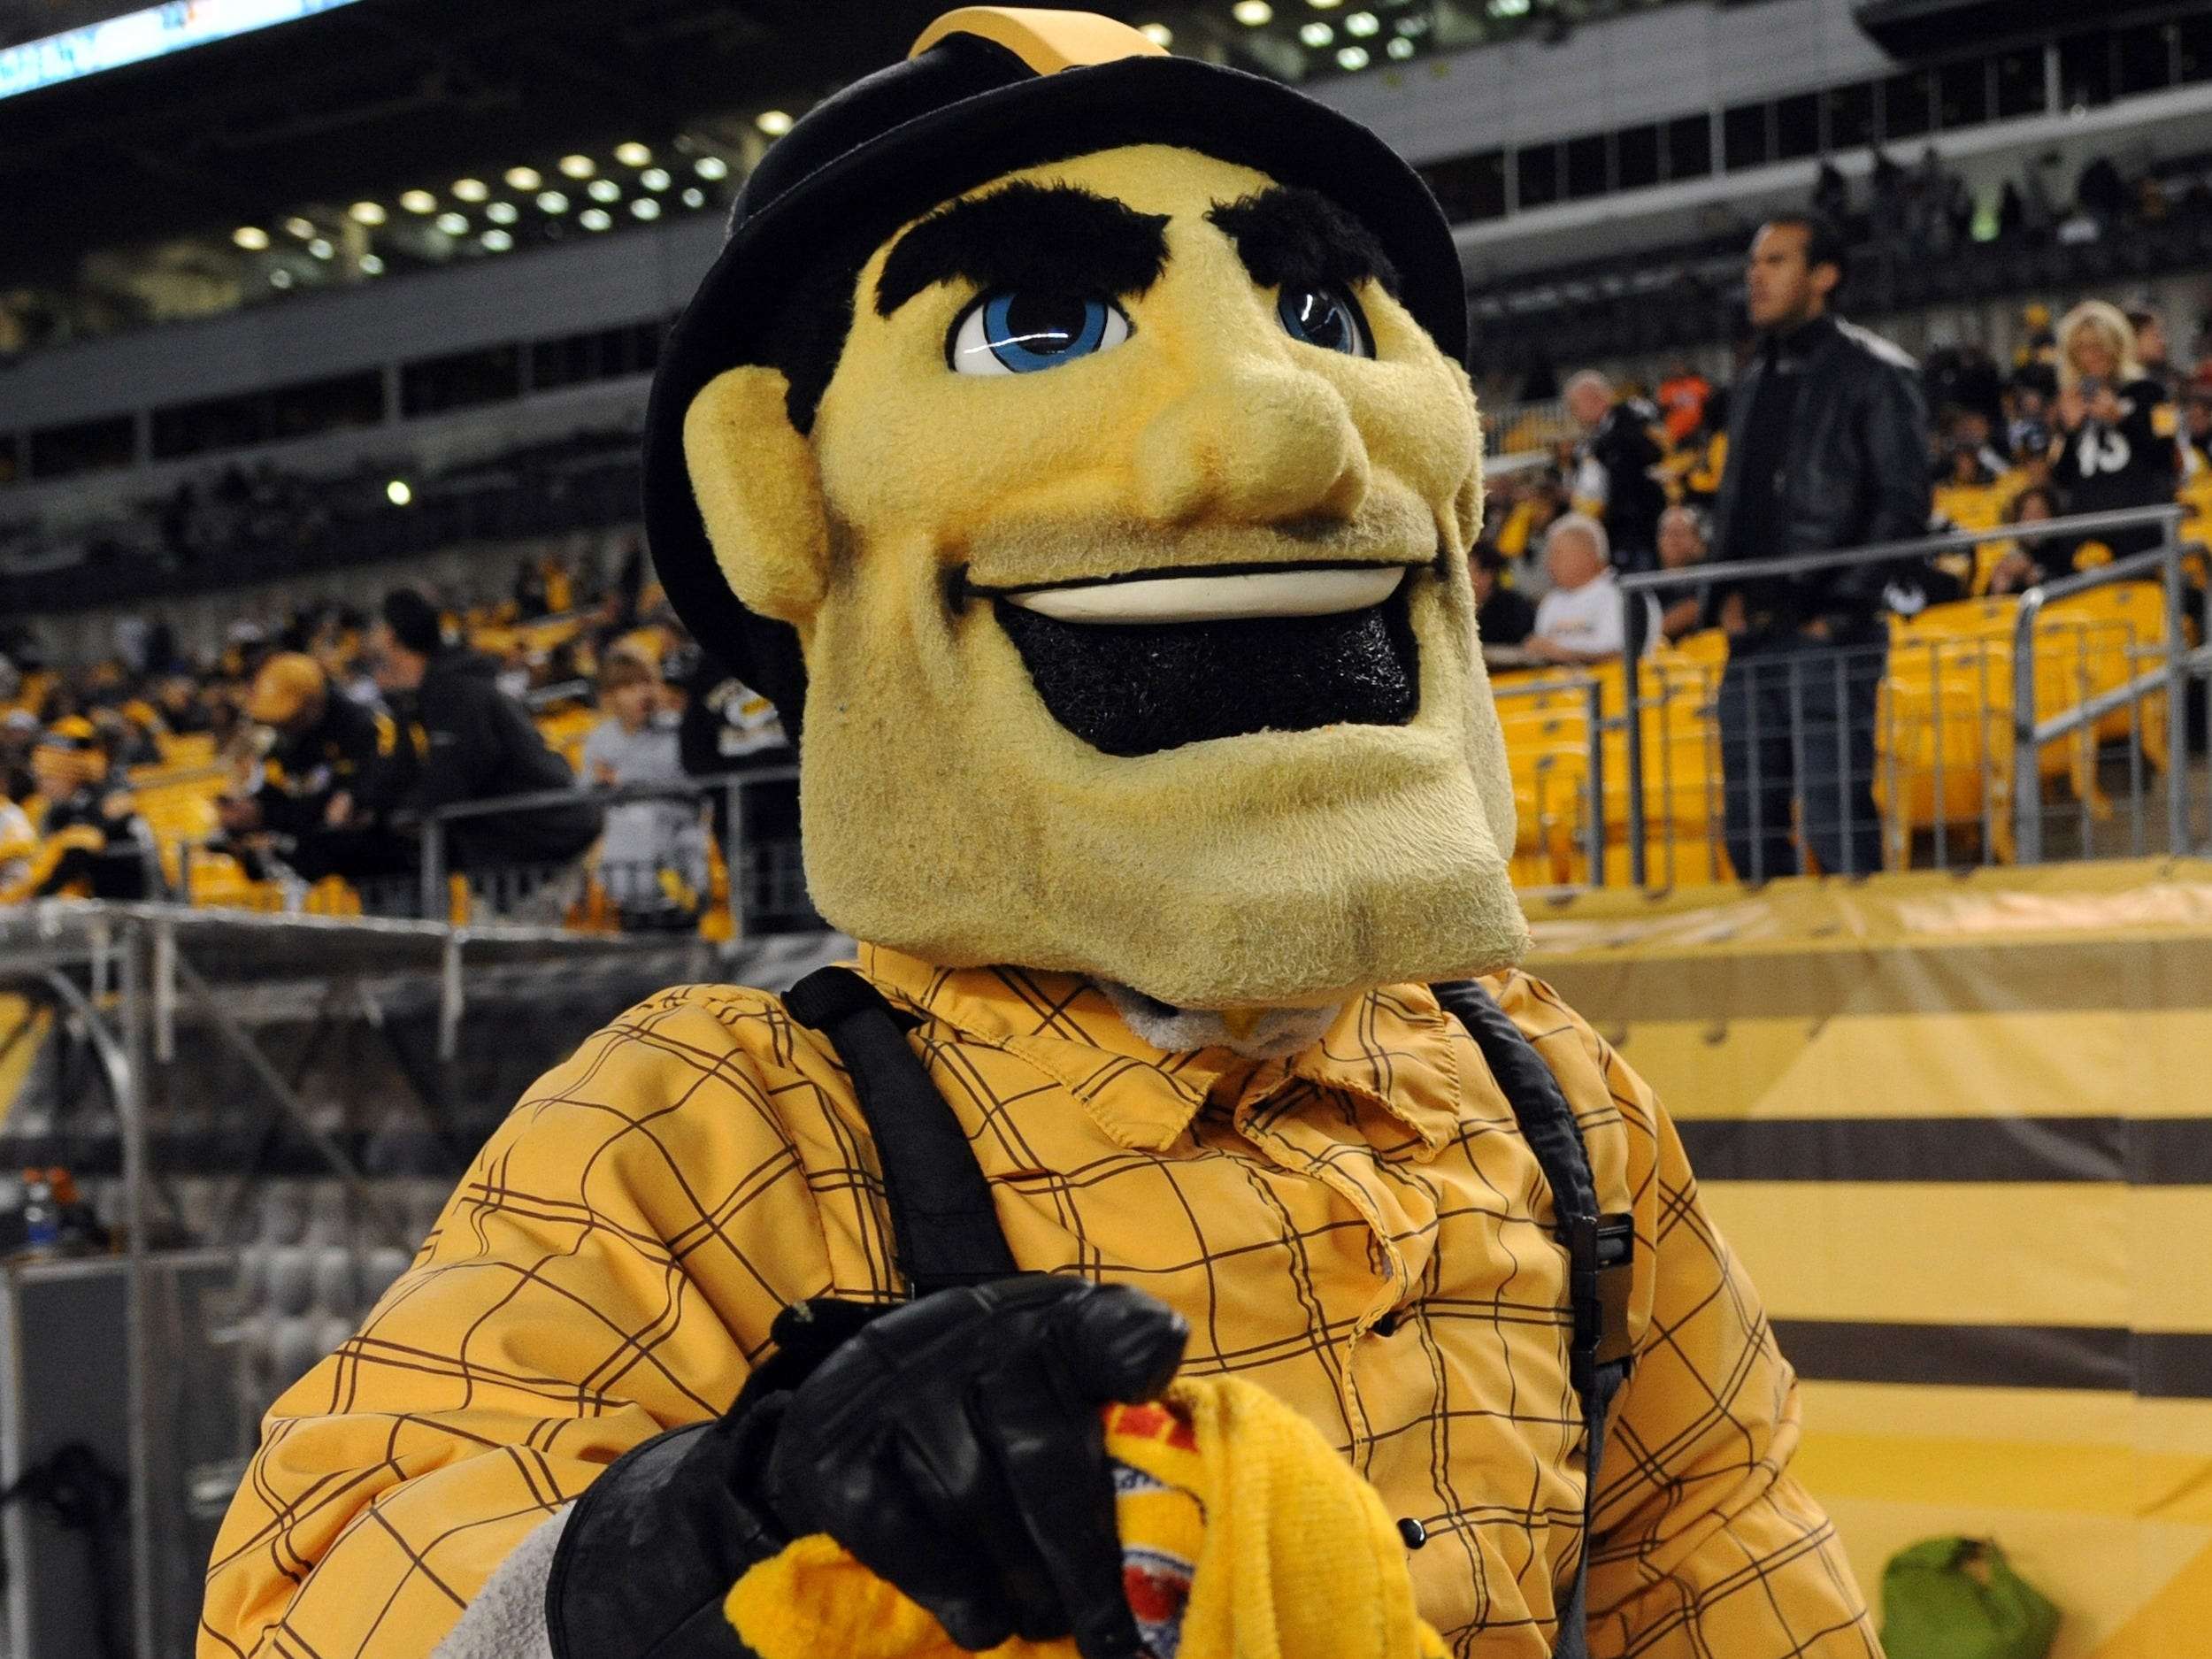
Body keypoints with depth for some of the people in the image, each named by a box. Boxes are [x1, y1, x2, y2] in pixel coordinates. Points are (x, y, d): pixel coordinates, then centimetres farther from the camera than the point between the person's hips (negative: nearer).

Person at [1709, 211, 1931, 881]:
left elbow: (1903, 504, -7)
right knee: (1750, 825, 8)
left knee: (1836, 819, -10)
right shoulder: (1753, 381, 18)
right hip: (1752, 640, 7)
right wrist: (1727, 592, 8)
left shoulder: (1873, 372, -2)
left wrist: (1841, 610, -12)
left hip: (1830, 638, -7)